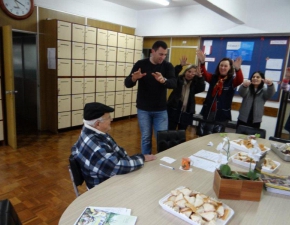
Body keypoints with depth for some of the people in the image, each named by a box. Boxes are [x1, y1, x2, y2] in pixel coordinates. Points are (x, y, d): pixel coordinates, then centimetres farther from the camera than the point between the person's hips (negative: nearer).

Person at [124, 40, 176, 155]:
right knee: (146, 137, 9)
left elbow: (174, 83, -19)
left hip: (161, 110, 1)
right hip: (143, 109, -1)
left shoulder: (168, 66, -3)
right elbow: (127, 83, -11)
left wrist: (163, 80, -41)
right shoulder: (141, 64, -6)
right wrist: (134, 78, -34)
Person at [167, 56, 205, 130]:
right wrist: (181, 65, -31)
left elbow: (202, 88, -11)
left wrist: (200, 76, -27)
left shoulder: (195, 83, 6)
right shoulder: (178, 79, 2)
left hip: (186, 113, 2)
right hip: (173, 110, -2)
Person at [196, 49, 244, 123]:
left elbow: (240, 80, -23)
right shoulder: (213, 78, 6)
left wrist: (238, 69, -45)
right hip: (208, 112, 3)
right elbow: (204, 74, -11)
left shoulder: (232, 80, -2)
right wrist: (202, 63, -32)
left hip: (222, 114, -3)